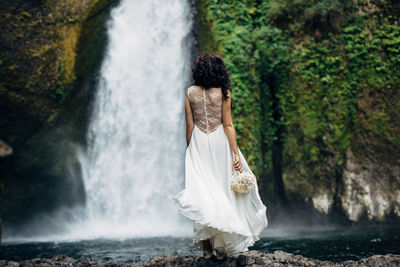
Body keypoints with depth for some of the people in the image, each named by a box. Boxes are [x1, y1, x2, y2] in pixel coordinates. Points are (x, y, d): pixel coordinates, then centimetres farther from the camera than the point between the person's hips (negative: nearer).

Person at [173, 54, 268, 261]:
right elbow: (228, 125, -8)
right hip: (220, 142, -1)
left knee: (201, 190, 5)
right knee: (223, 189, 8)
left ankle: (206, 246, 4)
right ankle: (222, 245, 12)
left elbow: (189, 126, 1)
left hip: (198, 143, 1)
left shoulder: (190, 93, 0)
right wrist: (236, 154, -6)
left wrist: (190, 151, 11)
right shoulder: (223, 92, -5)